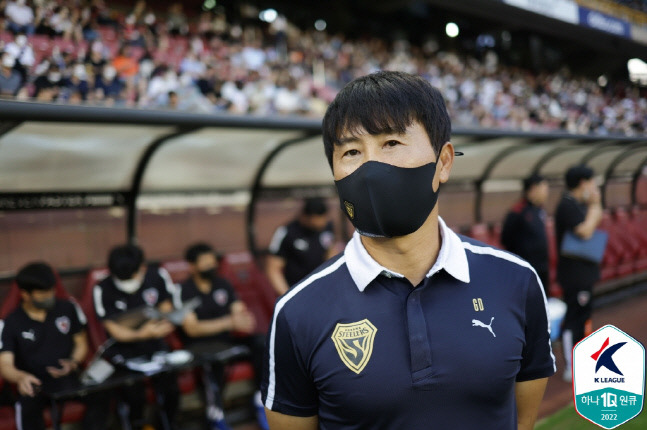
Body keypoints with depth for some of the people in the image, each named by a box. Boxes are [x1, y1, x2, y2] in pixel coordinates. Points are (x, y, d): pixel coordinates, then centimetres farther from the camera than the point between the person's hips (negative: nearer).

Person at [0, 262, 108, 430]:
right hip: (34, 383, -2)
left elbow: (81, 343, 14)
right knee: (27, 408, -35)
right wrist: (21, 377, -34)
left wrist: (73, 363, -9)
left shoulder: (68, 308, 4)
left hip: (69, 378, 2)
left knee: (98, 396, -28)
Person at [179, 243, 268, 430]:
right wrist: (229, 322, -25)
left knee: (261, 341, -21)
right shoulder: (184, 290, -6)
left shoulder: (223, 284, 12)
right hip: (199, 345, -5)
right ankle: (216, 413, -25)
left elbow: (240, 312, 6)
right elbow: (191, 328, -15)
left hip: (227, 339, 5)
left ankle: (261, 401, -11)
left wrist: (244, 320, -21)